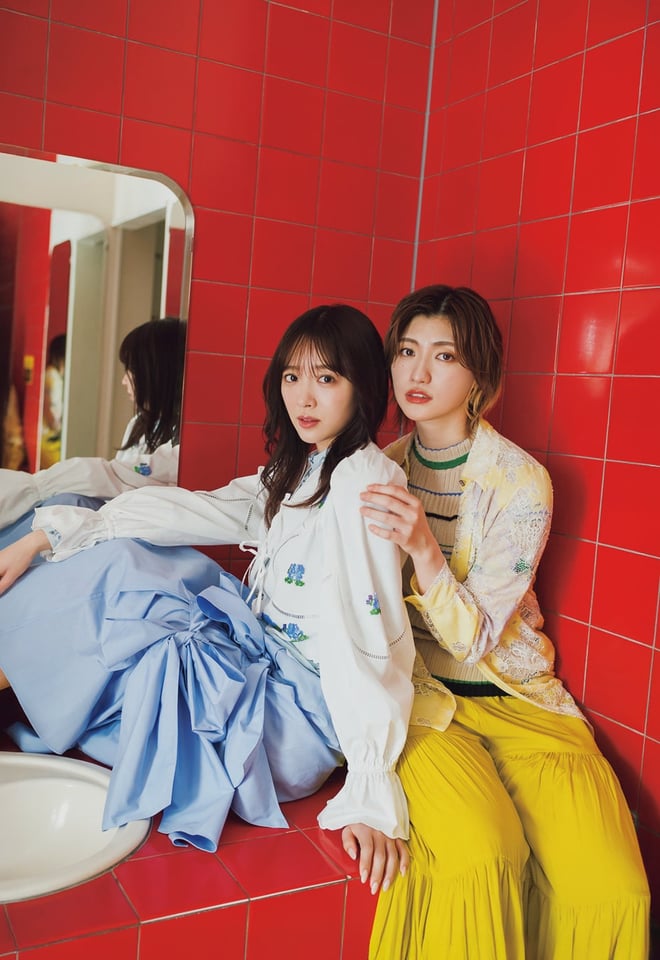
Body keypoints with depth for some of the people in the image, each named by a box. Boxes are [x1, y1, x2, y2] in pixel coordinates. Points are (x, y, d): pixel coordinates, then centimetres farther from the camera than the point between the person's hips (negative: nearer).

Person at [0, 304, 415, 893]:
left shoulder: (363, 481, -16)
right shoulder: (293, 473, 12)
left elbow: (366, 630, -24)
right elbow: (185, 512, 7)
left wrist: (372, 792, -28)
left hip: (301, 707, -8)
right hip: (262, 663, 8)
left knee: (114, 578, -12)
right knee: (117, 558, 0)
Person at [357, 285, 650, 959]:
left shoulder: (522, 483, -8)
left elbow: (473, 639, -12)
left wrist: (425, 549, -28)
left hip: (510, 694, 0)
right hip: (416, 693, 1)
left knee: (609, 890, -22)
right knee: (479, 857, -29)